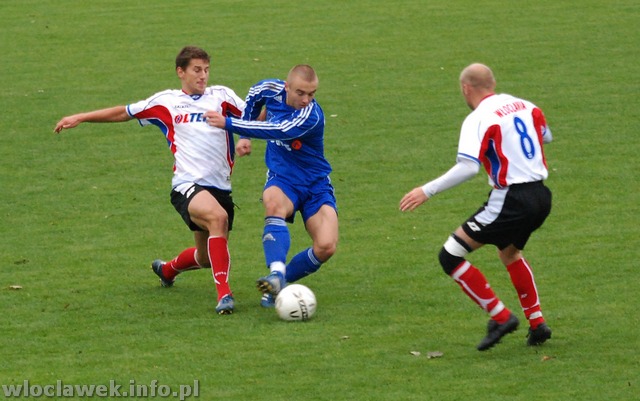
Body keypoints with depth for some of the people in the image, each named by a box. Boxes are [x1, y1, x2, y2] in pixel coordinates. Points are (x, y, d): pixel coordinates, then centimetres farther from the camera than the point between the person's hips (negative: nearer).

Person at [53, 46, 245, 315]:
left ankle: (167, 270, 47)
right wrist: (80, 118, 15)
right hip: (187, 186, -4)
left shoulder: (221, 96, 11)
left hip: (220, 187, 4)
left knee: (207, 257, 13)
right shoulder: (166, 102, 8)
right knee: (217, 216, -35)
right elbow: (124, 113, 16)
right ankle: (223, 293, -36)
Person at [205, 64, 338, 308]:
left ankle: (282, 280, 1)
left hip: (316, 185, -2)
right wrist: (244, 136, 15)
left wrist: (228, 124, -33)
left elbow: (278, 132, -36)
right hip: (282, 179, 2)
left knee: (326, 247, -22)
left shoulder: (311, 116, -27)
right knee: (273, 203, -36)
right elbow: (254, 97, 17)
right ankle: (277, 273, -51)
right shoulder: (271, 90, -8)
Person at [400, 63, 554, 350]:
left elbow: (468, 167, -25)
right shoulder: (524, 106, 8)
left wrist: (427, 191, -19)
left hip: (510, 202, -8)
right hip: (541, 195, 8)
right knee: (509, 253, 35)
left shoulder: (478, 119, -12)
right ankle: (537, 325, 32)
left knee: (450, 257, 0)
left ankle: (500, 316, -2)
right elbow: (546, 137, 28)